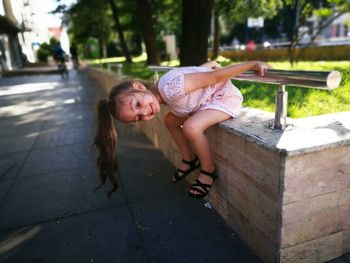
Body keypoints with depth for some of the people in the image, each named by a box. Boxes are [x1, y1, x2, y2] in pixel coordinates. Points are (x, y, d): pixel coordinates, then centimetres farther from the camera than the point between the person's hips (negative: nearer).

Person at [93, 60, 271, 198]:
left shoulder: (170, 88, -34)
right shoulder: (163, 94, -7)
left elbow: (215, 77, -27)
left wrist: (253, 64, -22)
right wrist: (214, 64, 19)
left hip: (226, 97, -8)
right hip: (208, 98, 9)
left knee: (190, 127, -27)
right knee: (170, 120, 8)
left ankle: (209, 171, -3)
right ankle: (190, 160, 23)